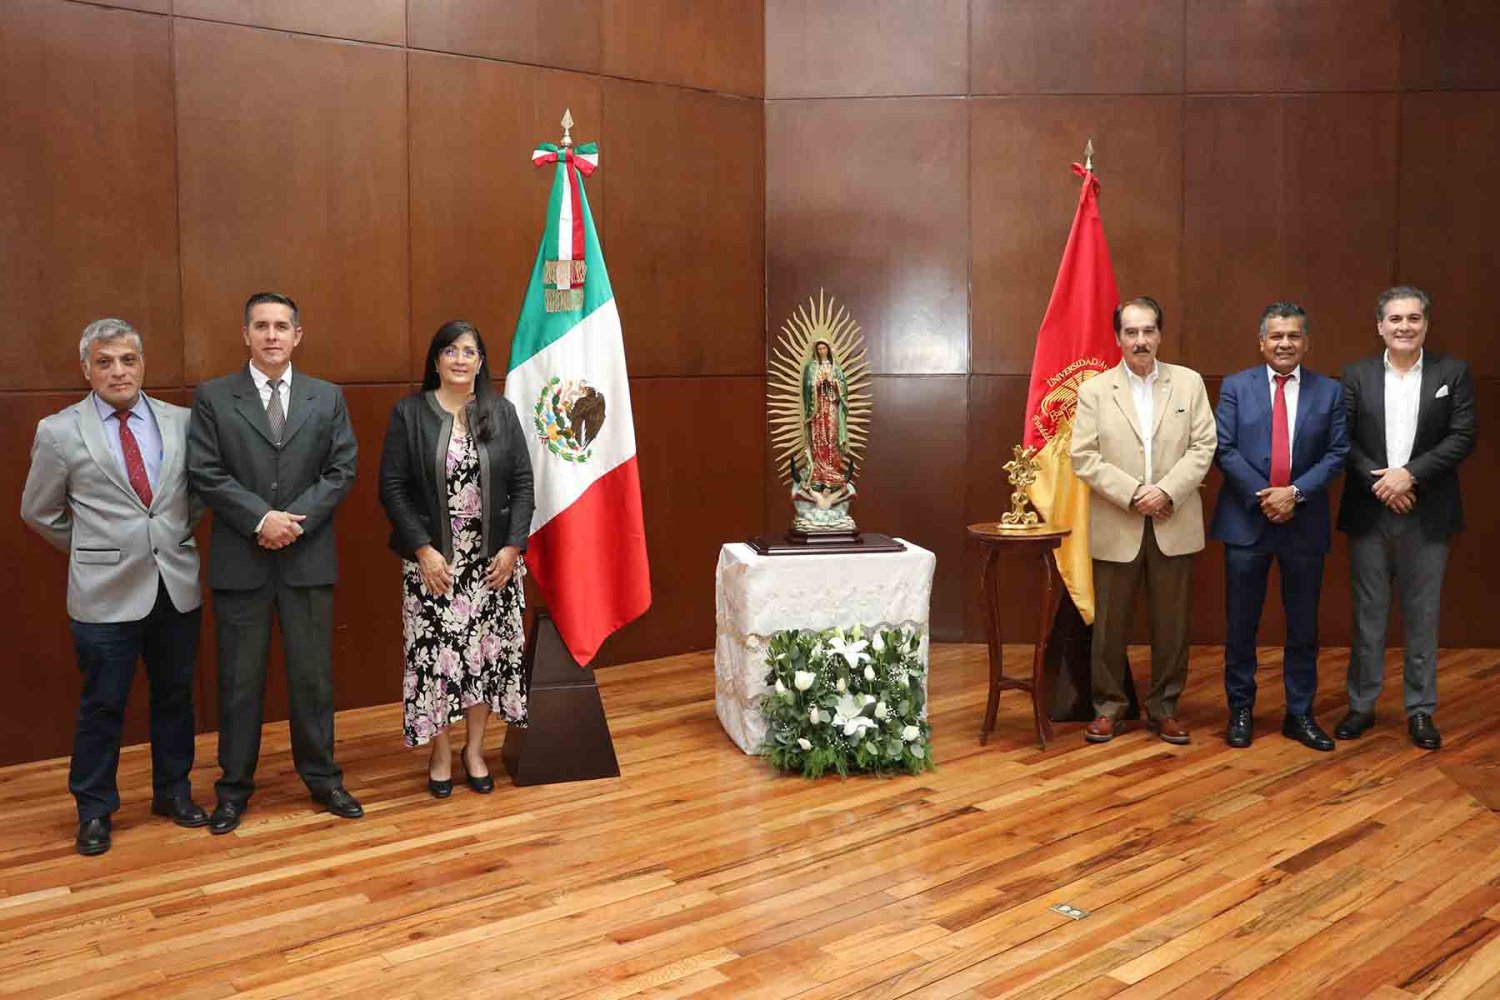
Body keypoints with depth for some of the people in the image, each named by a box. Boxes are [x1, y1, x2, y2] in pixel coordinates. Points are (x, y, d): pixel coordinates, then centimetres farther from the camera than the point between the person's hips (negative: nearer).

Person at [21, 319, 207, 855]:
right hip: (106, 593, -3)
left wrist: (176, 536, 8)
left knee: (175, 695, 14)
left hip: (177, 586, 3)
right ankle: (94, 810, 24)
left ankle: (173, 791, 31)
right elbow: (38, 511, 6)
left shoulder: (180, 422, 2)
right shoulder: (59, 432, -4)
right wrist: (94, 550, 8)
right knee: (102, 706, 7)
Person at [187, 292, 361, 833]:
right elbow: (205, 474, -5)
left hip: (309, 559, 1)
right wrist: (262, 518, -15)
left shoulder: (327, 397, 7)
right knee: (239, 680, 7)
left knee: (313, 675, 9)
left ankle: (322, 777, 23)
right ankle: (234, 787, 21)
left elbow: (342, 470, 2)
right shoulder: (212, 398, 2)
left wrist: (296, 520, -11)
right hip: (240, 562, -1)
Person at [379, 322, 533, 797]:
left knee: (488, 650, 7)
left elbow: (522, 483, 3)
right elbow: (392, 487, -5)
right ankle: (440, 753, 20)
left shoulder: (502, 412, 4)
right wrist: (423, 549, -12)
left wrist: (512, 546, -6)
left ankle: (474, 749, 24)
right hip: (432, 559, -2)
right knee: (435, 653, 2)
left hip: (493, 559, 2)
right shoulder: (409, 413, -2)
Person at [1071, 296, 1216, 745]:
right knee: (1109, 624, 6)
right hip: (1116, 527, -1)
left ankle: (1164, 707, 22)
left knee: (1171, 623, 8)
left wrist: (1166, 491, -14)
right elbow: (1084, 459, -5)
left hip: (1174, 524, 1)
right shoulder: (1094, 390, 1)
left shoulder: (1189, 382, 5)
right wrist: (1133, 494, -13)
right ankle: (1107, 706, 20)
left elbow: (1203, 447, 0)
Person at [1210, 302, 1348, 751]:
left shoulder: (1330, 391, 5)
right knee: (1241, 625, 6)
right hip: (1246, 521, -1)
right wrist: (1264, 495, -14)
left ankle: (1300, 714, 22)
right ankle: (1240, 710, 19)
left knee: (1303, 627, 9)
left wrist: (1295, 492, -14)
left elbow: (1337, 453, -1)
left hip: (1304, 524, 1)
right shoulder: (1236, 386, 2)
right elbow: (1224, 449, -5)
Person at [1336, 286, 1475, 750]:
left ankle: (1421, 709, 18)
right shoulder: (1357, 375, 3)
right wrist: (1378, 482, -13)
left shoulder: (1453, 373, 2)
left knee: (1422, 615, 7)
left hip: (1426, 515, 0)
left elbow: (1463, 437, -5)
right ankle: (1361, 704, 19)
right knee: (1368, 614, 9)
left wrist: (1410, 474, -15)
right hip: (1369, 513, 1)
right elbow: (1343, 439, -1)